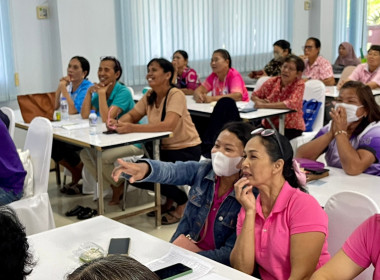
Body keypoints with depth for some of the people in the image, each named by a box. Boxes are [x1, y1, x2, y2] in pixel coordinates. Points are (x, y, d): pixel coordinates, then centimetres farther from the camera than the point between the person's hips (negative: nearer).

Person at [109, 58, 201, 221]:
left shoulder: (176, 95, -20)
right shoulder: (149, 96, 3)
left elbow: (168, 125, -34)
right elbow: (131, 116, 3)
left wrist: (131, 128, -41)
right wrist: (118, 122, -22)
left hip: (186, 150, -7)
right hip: (164, 149, 7)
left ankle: (183, 201, 3)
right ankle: (170, 197, 16)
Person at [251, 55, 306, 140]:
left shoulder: (299, 84, -9)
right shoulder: (272, 81, 1)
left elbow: (292, 104, -26)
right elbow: (254, 95, 12)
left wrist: (264, 105, -28)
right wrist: (260, 101, -13)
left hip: (291, 128, -4)